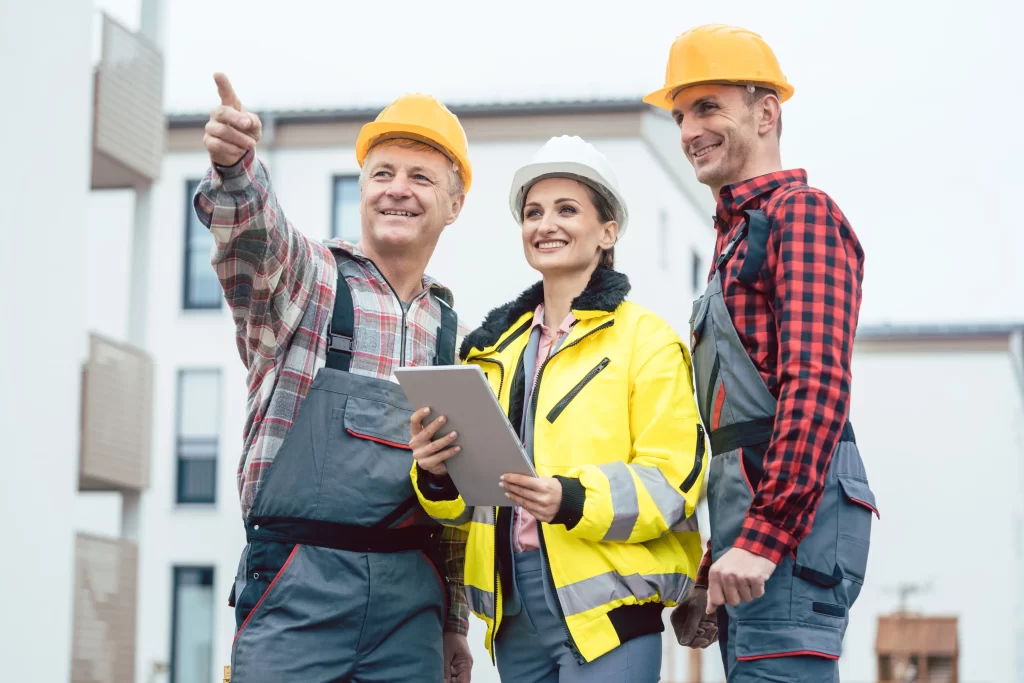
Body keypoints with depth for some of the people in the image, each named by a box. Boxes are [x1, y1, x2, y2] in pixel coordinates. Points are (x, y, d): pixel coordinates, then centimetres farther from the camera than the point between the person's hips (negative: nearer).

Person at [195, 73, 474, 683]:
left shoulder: (453, 333, 16)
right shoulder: (307, 278, 4)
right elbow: (253, 232, -20)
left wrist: (455, 625, 19)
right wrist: (234, 166, -42)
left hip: (412, 594, 4)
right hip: (297, 585, -4)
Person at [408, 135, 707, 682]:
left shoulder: (645, 338, -1)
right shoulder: (494, 347, 17)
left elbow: (673, 479, -9)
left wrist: (574, 499, -25)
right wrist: (438, 474, -5)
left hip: (605, 607, -6)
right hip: (514, 614, 6)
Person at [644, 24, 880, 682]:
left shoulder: (801, 211, -4)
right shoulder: (737, 237, 25)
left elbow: (816, 381, -17)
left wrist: (764, 536, -23)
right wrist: (711, 574, 21)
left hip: (790, 527, -10)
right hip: (749, 533, 10)